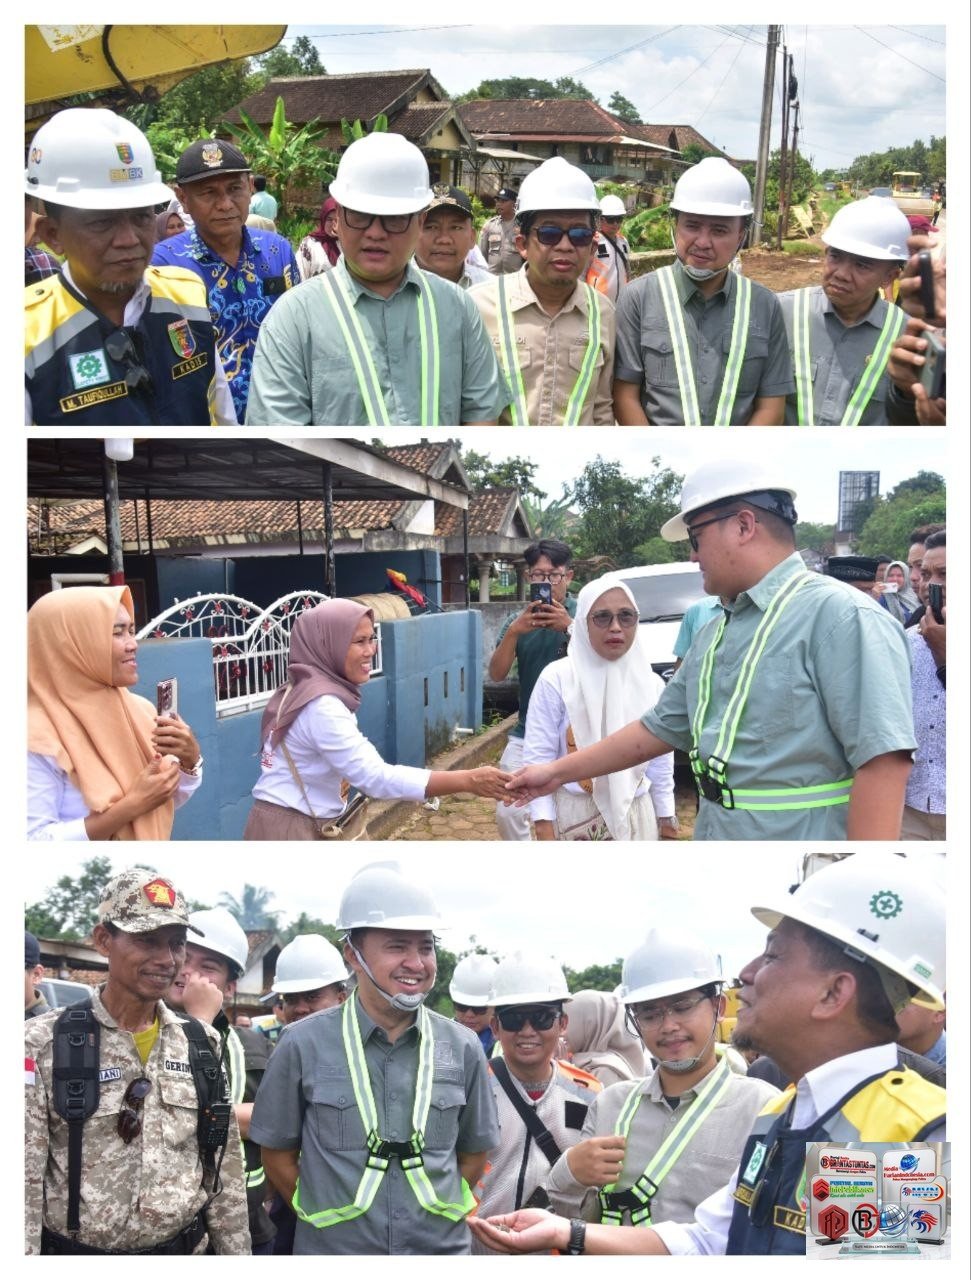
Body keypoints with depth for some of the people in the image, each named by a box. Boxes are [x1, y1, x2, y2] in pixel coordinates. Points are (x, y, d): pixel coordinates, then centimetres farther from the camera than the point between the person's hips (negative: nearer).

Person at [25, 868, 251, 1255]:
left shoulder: (203, 1045, 2)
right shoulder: (44, 1044, -12)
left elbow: (226, 1175, 6)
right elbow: (21, 1187, -12)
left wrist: (235, 1251, 5)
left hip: (188, 1247, 4)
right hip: (79, 1249, -4)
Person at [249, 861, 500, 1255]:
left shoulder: (463, 1048, -2)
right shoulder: (304, 1044, -8)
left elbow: (474, 1152, 9)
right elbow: (278, 1154, 1)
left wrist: (431, 1218, 3)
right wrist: (329, 1217, -1)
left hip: (442, 1247, 2)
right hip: (332, 1247, -1)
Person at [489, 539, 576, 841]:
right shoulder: (517, 621, 7)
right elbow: (496, 674, -2)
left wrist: (570, 627, -24)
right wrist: (514, 632, -17)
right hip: (527, 735, 3)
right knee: (508, 813, 1)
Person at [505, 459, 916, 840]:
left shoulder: (841, 616, -16)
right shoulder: (713, 635, 12)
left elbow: (883, 757, -23)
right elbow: (659, 728, 19)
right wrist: (559, 772, 20)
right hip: (715, 830, 8)